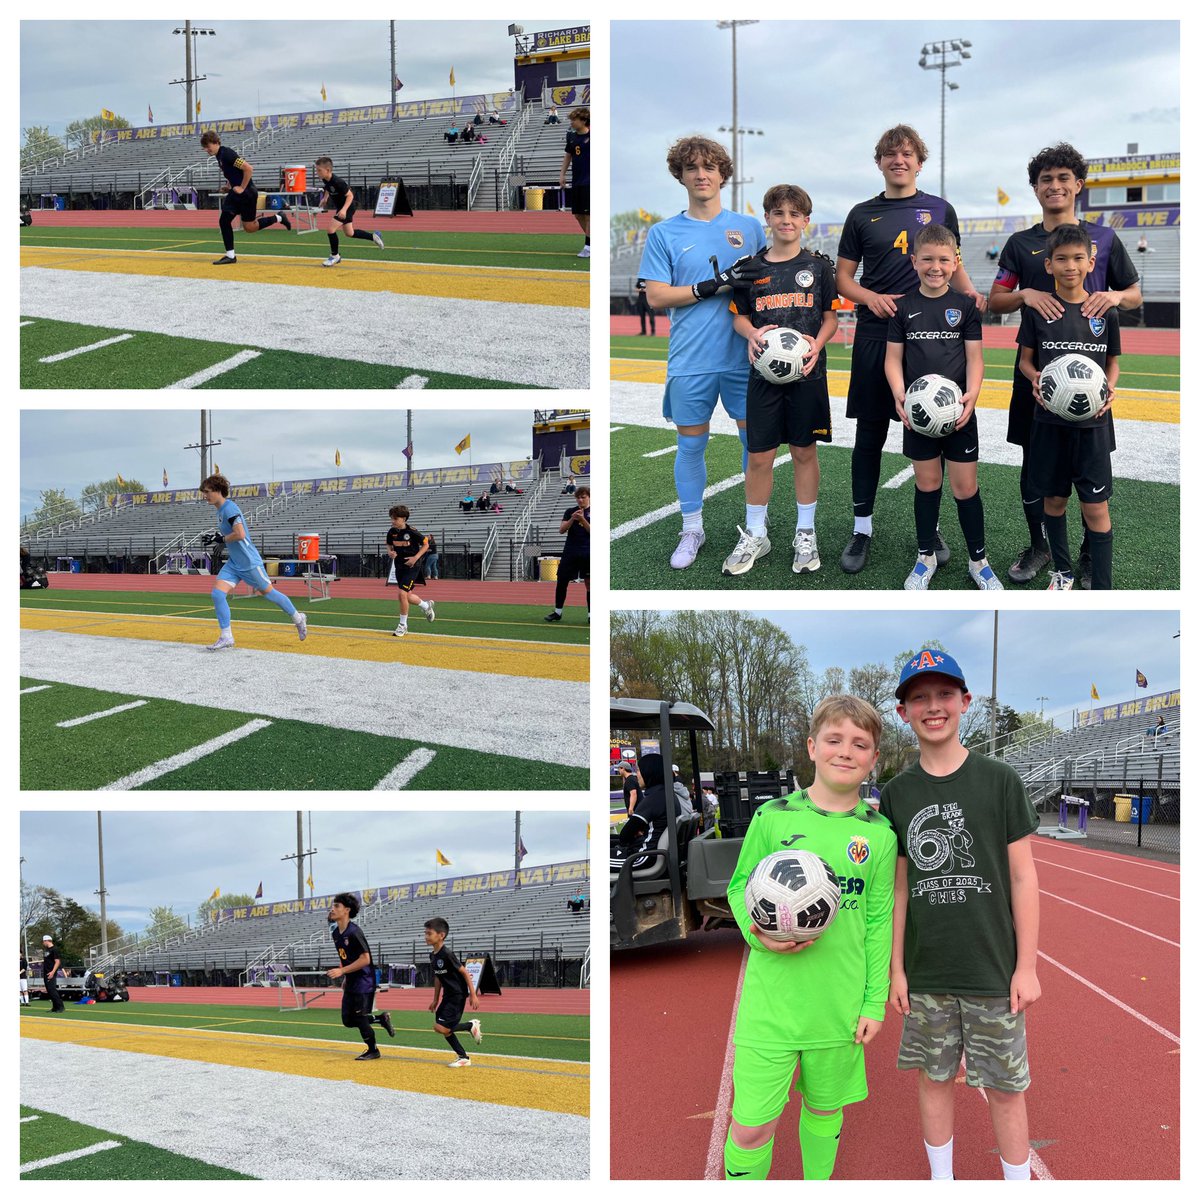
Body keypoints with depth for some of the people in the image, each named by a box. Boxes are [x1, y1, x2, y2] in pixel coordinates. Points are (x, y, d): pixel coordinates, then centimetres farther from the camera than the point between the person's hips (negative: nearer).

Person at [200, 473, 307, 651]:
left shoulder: (229, 508, -19)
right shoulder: (220, 510, 11)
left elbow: (240, 534, -29)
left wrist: (220, 539, -17)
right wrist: (217, 541, 10)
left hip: (249, 562, -9)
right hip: (233, 563, 9)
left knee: (267, 592, 6)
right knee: (217, 594, -7)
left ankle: (298, 618, 27)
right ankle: (226, 637, -4)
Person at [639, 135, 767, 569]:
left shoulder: (749, 227, 8)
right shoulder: (664, 234, 4)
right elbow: (656, 296, -4)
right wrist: (711, 287, -14)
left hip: (745, 355, 1)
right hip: (691, 359, -1)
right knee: (691, 444, 5)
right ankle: (692, 529, 16)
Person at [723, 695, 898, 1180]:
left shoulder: (879, 834, 1)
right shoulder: (773, 817, -3)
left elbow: (879, 920, 6)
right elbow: (740, 885, 6)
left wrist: (875, 1001, 4)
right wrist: (757, 933, -13)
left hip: (840, 1006, 2)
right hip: (771, 999, -2)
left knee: (825, 1108, 16)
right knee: (751, 1123, -3)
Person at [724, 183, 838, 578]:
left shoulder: (818, 265, 2)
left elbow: (831, 317, 5)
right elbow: (739, 316, 11)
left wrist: (817, 344, -15)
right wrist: (751, 334, -11)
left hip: (807, 372, -1)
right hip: (764, 373, 1)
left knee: (804, 452, 7)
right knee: (759, 456, 3)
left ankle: (805, 534, 19)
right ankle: (754, 536, 16)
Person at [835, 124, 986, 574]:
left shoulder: (940, 210, 9)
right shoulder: (863, 214, 7)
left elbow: (953, 266, 15)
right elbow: (843, 278, 8)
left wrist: (970, 293, -7)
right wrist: (872, 297, -12)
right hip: (875, 335, 0)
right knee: (870, 433, 3)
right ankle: (862, 528, 11)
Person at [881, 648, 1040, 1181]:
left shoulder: (999, 780, -4)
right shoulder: (897, 793, 3)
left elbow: (1022, 877, -3)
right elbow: (900, 886, 8)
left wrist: (1026, 966, -5)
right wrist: (896, 968, 5)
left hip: (994, 972, -2)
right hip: (926, 975, 2)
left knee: (1005, 1089, 3)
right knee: (933, 1078, 11)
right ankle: (942, 1182, 27)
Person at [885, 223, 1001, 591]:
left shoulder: (965, 305, 0)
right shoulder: (904, 307, 3)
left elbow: (975, 356, -1)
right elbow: (893, 356, 4)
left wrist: (972, 395, -16)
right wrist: (899, 394, -12)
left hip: (958, 409, -1)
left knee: (965, 486, 1)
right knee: (927, 483, 9)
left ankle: (978, 560, 14)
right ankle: (926, 557, 23)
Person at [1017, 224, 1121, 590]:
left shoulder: (1105, 312, 0)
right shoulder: (1037, 309, -2)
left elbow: (1112, 362, 11)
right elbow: (1026, 359, 6)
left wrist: (1110, 388, -10)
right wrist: (1035, 378, -15)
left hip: (1093, 422, 0)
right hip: (1050, 420, 1)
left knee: (1096, 507, -2)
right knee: (1054, 499, 12)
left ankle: (1102, 590, 3)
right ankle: (1062, 571, 32)